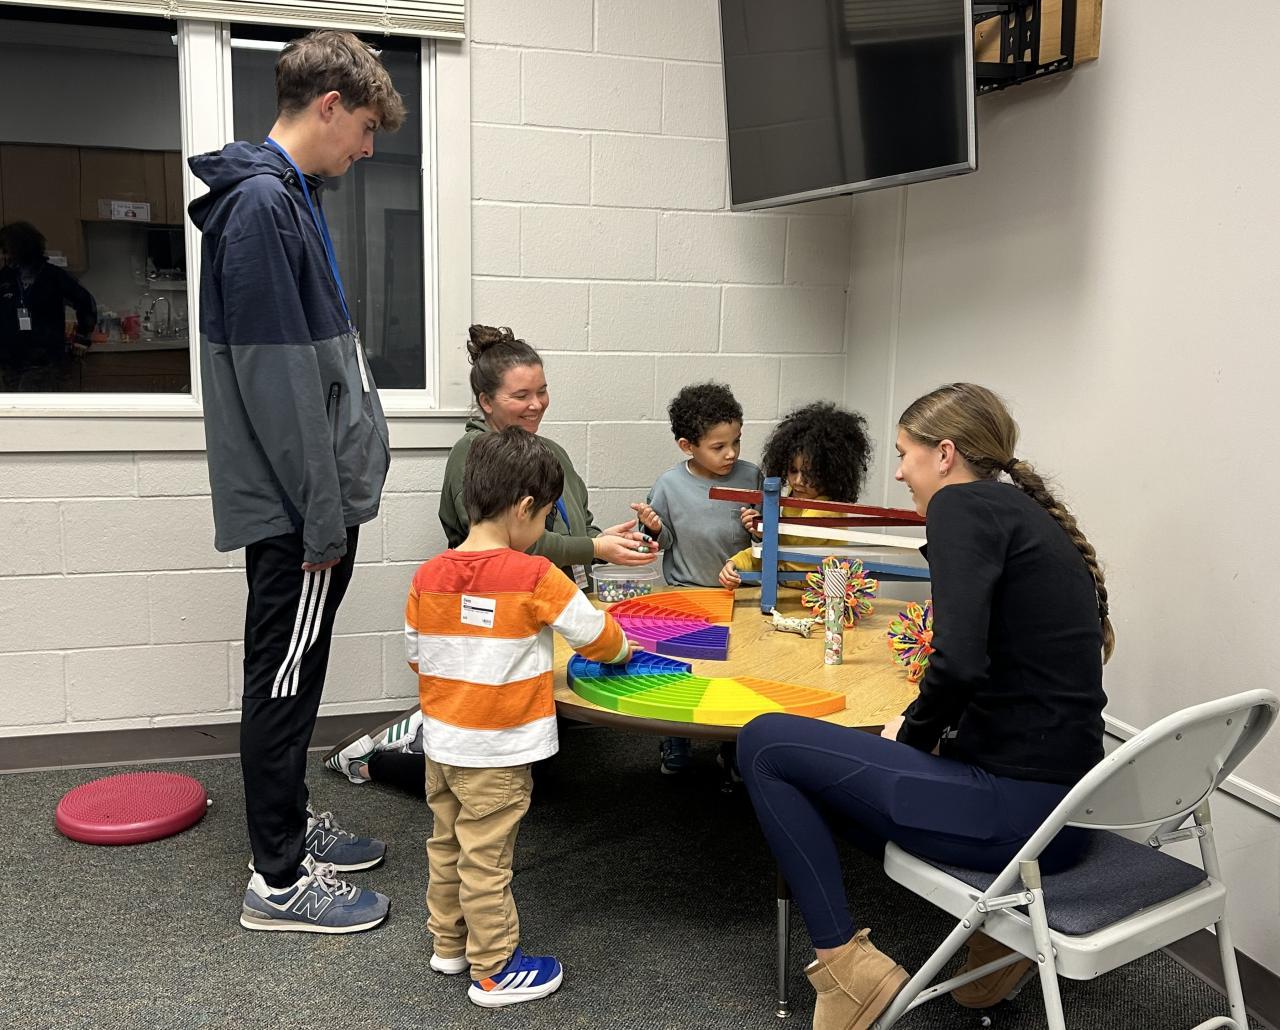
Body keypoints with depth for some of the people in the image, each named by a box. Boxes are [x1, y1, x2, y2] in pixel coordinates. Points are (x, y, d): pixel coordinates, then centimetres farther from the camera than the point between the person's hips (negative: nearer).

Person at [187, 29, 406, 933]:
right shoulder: (261, 203, -16)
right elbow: (274, 376, -21)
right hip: (296, 502, -10)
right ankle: (278, 881, 14)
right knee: (285, 678, 1)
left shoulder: (289, 197, 15)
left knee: (294, 674, 18)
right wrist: (323, 511, -19)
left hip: (309, 494, 10)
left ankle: (292, 827, 33)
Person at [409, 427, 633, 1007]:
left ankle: (449, 943, 38)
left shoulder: (428, 576, -4)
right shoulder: (534, 577, -20)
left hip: (441, 741, 6)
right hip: (497, 750, -6)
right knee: (486, 859, 5)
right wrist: (622, 651, 12)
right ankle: (494, 972, 20)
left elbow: (416, 656, 6)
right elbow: (595, 635, -9)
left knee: (447, 844, 21)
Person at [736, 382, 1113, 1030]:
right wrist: (931, 732, 10)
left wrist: (914, 733, -7)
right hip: (1064, 805, 9)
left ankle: (846, 966, 3)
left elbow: (960, 662, -25)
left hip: (1012, 807, -9)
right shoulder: (1033, 515, 15)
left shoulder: (964, 505, -11)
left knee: (764, 742, 1)